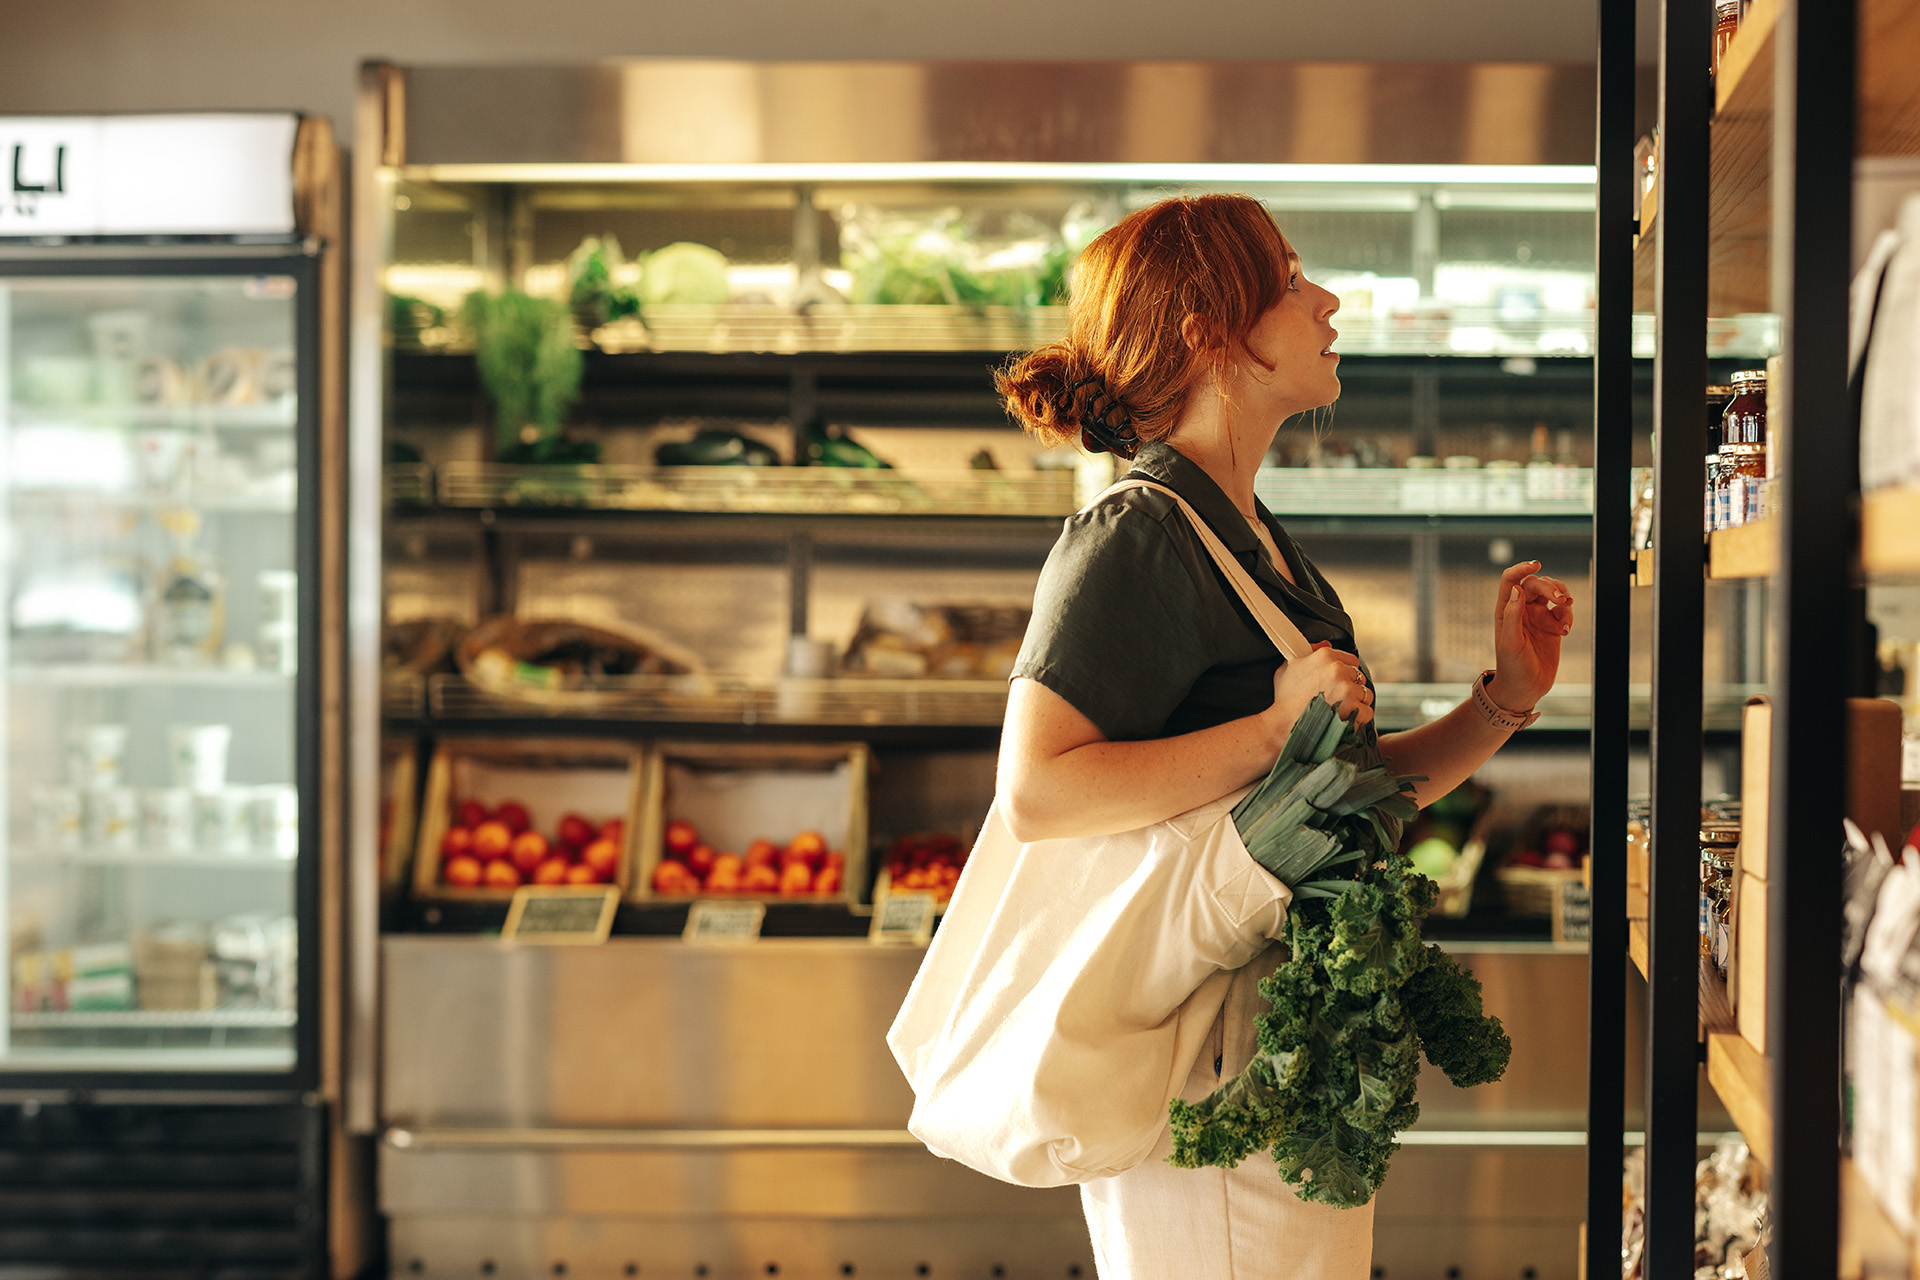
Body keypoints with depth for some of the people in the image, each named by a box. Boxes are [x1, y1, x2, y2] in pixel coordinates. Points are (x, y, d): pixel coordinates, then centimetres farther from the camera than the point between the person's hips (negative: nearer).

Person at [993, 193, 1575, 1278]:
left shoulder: (1262, 545, 15)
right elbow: (1036, 794, -24)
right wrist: (1276, 730, -24)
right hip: (1212, 1058, -9)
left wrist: (1505, 700, 5)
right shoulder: (1136, 540, -14)